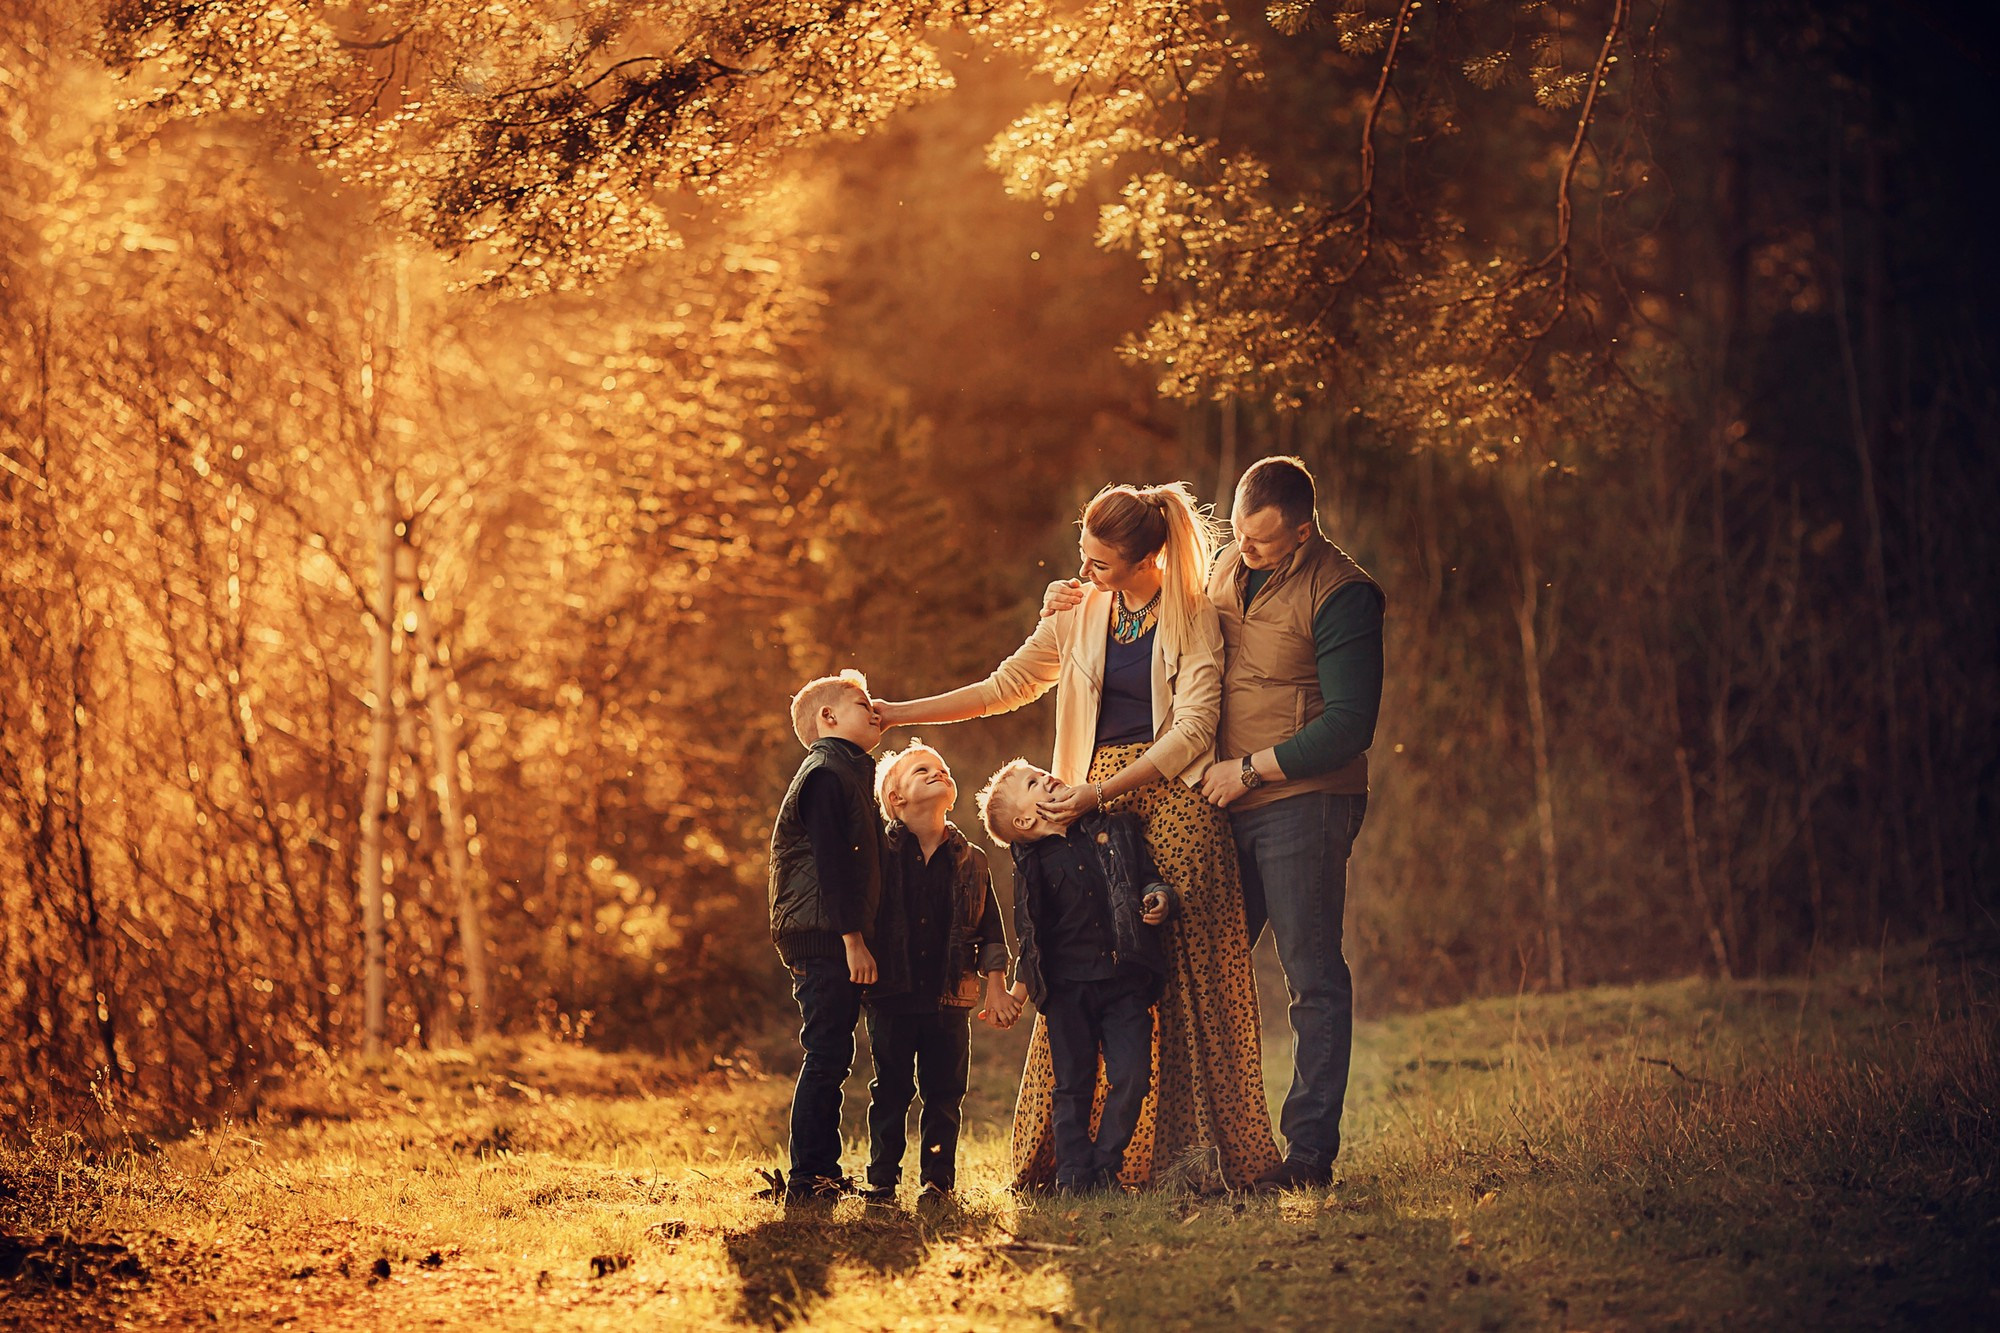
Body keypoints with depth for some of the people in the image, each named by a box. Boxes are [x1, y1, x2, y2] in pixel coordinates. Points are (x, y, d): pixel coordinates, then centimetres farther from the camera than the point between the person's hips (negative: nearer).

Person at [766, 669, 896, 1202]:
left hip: (833, 942, 10)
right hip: (823, 938, -10)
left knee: (831, 1059, 11)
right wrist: (853, 939, -21)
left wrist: (860, 939, 19)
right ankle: (807, 1177, -8)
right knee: (826, 1057, -10)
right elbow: (830, 862, -18)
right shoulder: (825, 774, -10)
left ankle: (823, 1173, 16)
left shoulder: (848, 773, 22)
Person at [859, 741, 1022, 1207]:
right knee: (891, 1090, 5)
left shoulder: (970, 861, 8)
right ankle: (881, 1178, 12)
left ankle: (937, 1180, 12)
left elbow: (990, 932, 11)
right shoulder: (879, 853, -1)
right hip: (891, 996, -2)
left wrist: (996, 988, 4)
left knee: (943, 1094, 4)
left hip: (949, 997, 2)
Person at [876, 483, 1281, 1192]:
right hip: (1096, 802, 4)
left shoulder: (1195, 618, -3)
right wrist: (896, 714, 14)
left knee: (1184, 980, -7)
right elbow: (1006, 687, 19)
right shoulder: (1079, 613, 12)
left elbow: (1192, 729, -9)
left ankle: (1194, 1154, -2)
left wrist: (1098, 793, -15)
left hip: (1173, 802, -4)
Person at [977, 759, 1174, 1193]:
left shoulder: (1119, 828, 7)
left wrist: (1158, 896, -6)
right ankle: (1073, 1174, 9)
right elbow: (1029, 928, 8)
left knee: (1131, 1076, -6)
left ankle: (1105, 1168, 8)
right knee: (1073, 1084, 1)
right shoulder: (1033, 861, 2)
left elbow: (1147, 875, 15)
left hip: (1125, 983, 1)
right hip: (1068, 987, -1)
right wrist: (1021, 983, 6)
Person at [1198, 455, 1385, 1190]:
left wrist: (1250, 769, -14)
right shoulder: (1226, 567, 11)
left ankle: (1310, 1149, -1)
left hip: (1302, 802, -7)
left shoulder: (1341, 594, -11)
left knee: (1313, 978, -4)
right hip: (1227, 804, 7)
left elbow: (1350, 725, -15)